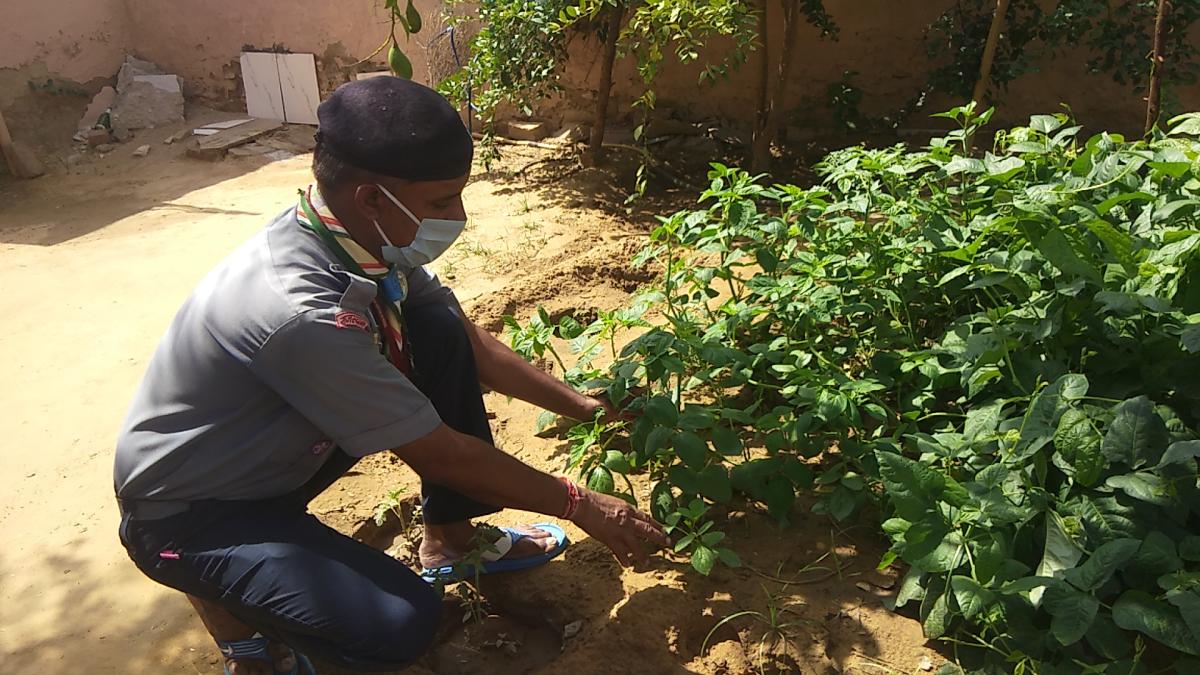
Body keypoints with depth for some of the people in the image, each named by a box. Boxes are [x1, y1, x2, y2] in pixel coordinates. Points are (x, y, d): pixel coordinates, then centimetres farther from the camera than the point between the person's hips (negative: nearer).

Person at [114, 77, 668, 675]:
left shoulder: (368, 238, -14)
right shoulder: (298, 311, -37)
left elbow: (470, 346, 1)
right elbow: (441, 453, -27)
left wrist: (580, 406, 1)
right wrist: (577, 505, -16)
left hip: (286, 453, 8)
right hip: (187, 514, -7)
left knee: (439, 333, -8)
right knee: (399, 624, -26)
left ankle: (450, 541, 10)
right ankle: (228, 601, 4)